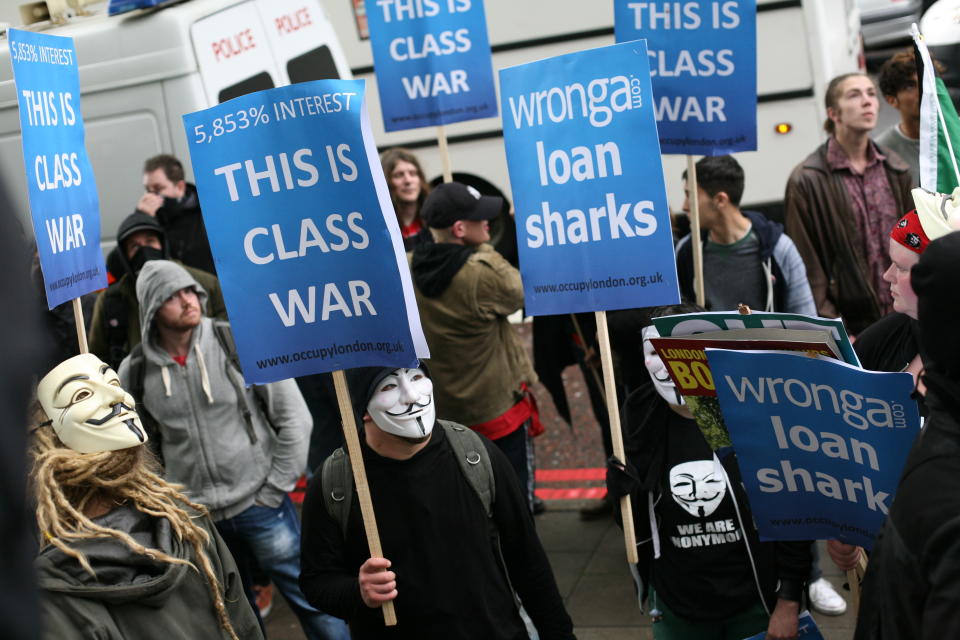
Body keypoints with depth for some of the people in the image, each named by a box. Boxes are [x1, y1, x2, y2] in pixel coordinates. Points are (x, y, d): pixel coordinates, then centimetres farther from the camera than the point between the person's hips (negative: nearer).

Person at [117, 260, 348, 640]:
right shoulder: (135, 371, -3)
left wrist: (274, 490, -6)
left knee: (312, 603, 4)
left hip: (260, 505, -2)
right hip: (195, 519, 2)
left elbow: (295, 418, -5)